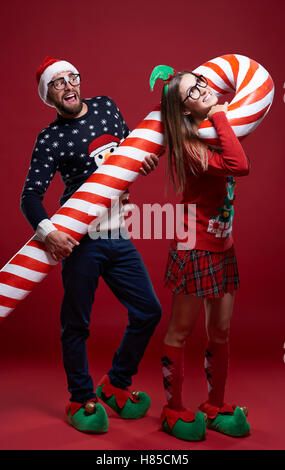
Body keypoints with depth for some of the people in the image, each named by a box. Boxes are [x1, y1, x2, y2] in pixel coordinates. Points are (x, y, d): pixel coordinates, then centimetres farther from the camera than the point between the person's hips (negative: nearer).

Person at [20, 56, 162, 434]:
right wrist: (47, 230, -31)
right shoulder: (50, 139, -4)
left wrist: (147, 160, 2)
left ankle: (116, 385, 27)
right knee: (76, 323, 3)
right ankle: (82, 400, 25)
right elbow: (31, 195, -11)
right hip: (80, 237, -5)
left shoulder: (105, 106, 12)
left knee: (149, 312, 7)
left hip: (118, 236, 6)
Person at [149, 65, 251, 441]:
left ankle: (216, 406, 31)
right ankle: (174, 411, 22)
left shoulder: (215, 131, 10)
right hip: (194, 247, -8)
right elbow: (237, 165, -27)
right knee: (181, 330, 6)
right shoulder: (187, 144, -16)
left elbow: (244, 167, 5)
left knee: (220, 330, 14)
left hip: (223, 247, 8)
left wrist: (221, 118, 5)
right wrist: (220, 117, -16)